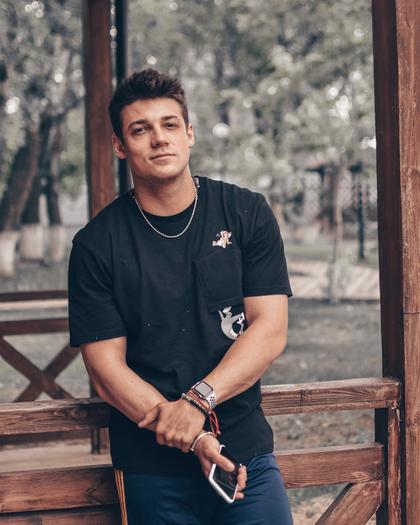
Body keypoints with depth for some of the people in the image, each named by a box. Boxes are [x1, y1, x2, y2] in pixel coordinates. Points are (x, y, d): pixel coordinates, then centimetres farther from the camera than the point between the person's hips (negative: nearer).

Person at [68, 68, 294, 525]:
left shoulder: (247, 213, 1)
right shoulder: (97, 243, -3)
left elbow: (270, 331, -5)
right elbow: (106, 369, -7)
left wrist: (197, 401, -19)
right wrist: (195, 441, -17)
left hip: (247, 451, 1)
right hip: (152, 468, -1)